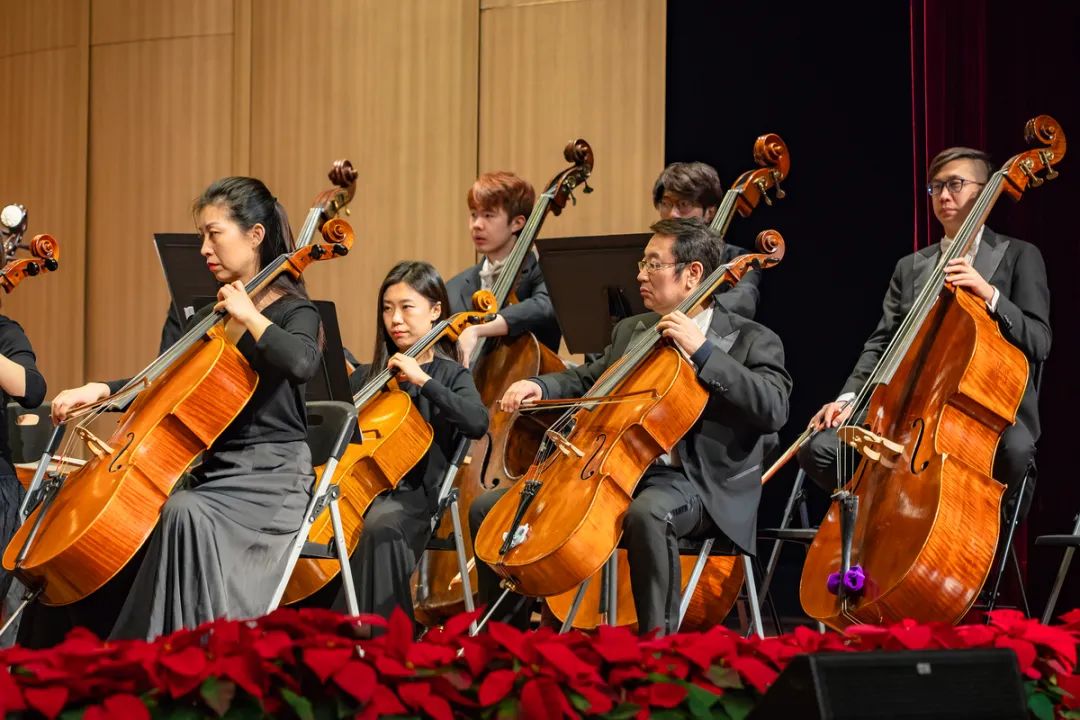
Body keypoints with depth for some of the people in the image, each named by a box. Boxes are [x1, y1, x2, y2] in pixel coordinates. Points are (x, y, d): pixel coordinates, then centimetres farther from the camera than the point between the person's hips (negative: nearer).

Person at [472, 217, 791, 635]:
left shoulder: (751, 340, -1)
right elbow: (587, 381, 31)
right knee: (488, 509, -1)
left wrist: (702, 351, -20)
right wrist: (539, 387, 9)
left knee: (647, 513, -43)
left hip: (695, 485, -7)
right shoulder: (630, 331, 20)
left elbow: (773, 409, -17)